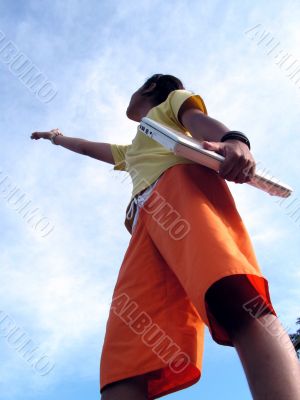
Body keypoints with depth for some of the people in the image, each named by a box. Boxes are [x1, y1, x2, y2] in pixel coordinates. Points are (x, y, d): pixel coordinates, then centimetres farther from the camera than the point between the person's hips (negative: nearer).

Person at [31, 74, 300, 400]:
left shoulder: (172, 100, 33)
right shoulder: (132, 150, 50)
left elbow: (199, 121, 8)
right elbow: (89, 148, 67)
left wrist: (234, 140, -14)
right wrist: (58, 138, 86)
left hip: (180, 183, -5)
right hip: (145, 224, 6)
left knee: (234, 298, -36)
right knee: (124, 358, -19)